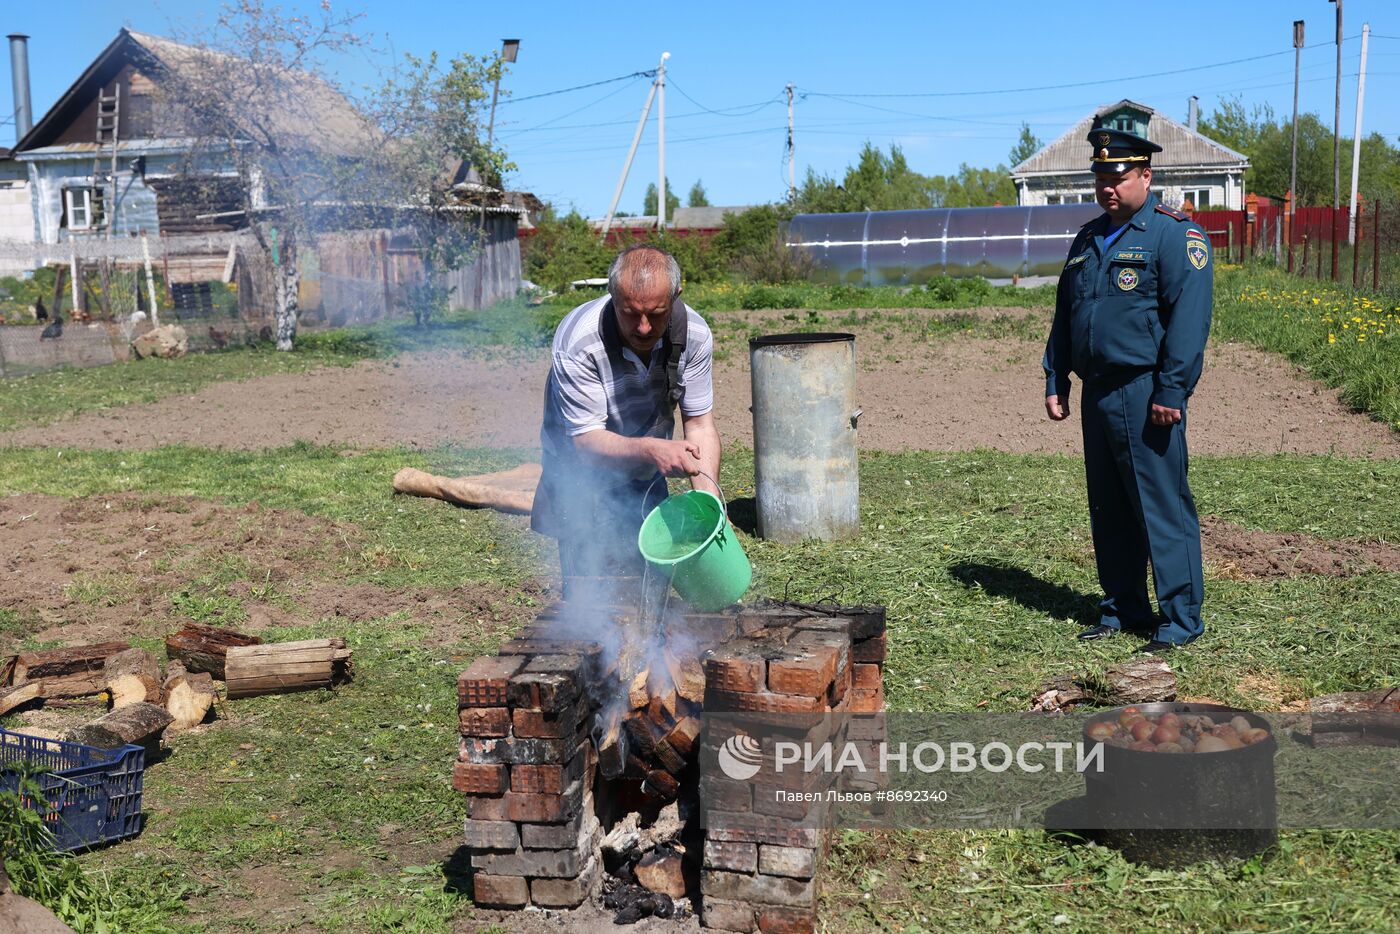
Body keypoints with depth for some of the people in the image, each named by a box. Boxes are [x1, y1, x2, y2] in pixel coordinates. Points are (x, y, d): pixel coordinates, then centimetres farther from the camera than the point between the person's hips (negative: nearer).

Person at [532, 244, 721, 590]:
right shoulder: (578, 342, -28)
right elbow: (586, 440, -27)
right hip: (583, 480, -4)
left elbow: (700, 424, -10)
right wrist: (652, 449, -45)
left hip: (647, 483, 4)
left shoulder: (694, 334, -16)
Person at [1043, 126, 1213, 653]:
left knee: (1163, 506, -4)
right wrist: (1054, 382, 16)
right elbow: (1064, 315, 22)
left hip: (1146, 395, -8)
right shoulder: (1089, 239, 18)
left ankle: (1180, 619, 4)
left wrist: (1171, 391, -19)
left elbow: (1189, 316, -14)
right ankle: (1121, 610, 23)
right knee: (1108, 510, 12)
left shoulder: (1174, 234, -6)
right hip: (1097, 393, 8)